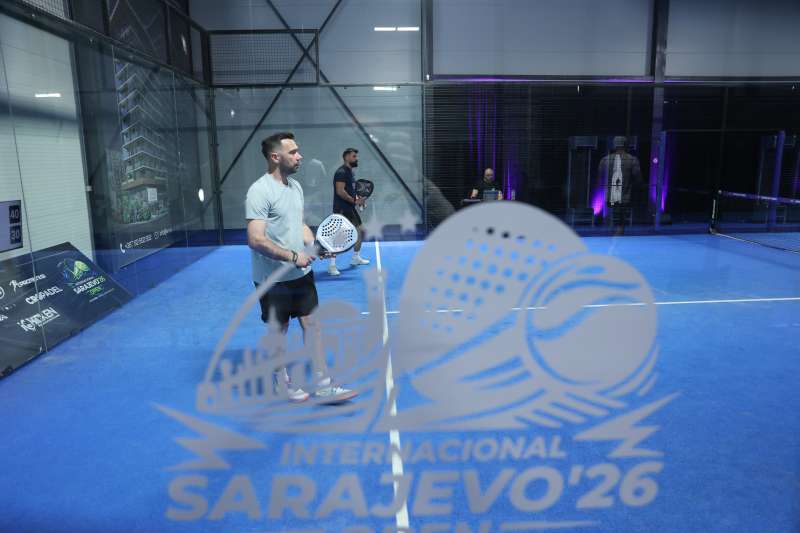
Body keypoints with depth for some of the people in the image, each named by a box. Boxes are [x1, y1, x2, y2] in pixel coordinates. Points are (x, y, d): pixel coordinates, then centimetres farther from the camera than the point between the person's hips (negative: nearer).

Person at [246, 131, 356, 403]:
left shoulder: (295, 186, 7)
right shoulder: (260, 191, -19)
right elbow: (256, 240, -25)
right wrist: (293, 256, -21)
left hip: (301, 273, 7)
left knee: (312, 323, 8)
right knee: (279, 330, 10)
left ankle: (323, 386, 17)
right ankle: (283, 384, 32)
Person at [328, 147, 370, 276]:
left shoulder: (350, 172, 16)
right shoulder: (341, 172, -14)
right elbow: (340, 191, -23)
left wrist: (358, 199, 9)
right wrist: (354, 201, -18)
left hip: (350, 208, 10)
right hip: (341, 209, -10)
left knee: (361, 231, 17)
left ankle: (356, 258, 31)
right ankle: (332, 265, -9)